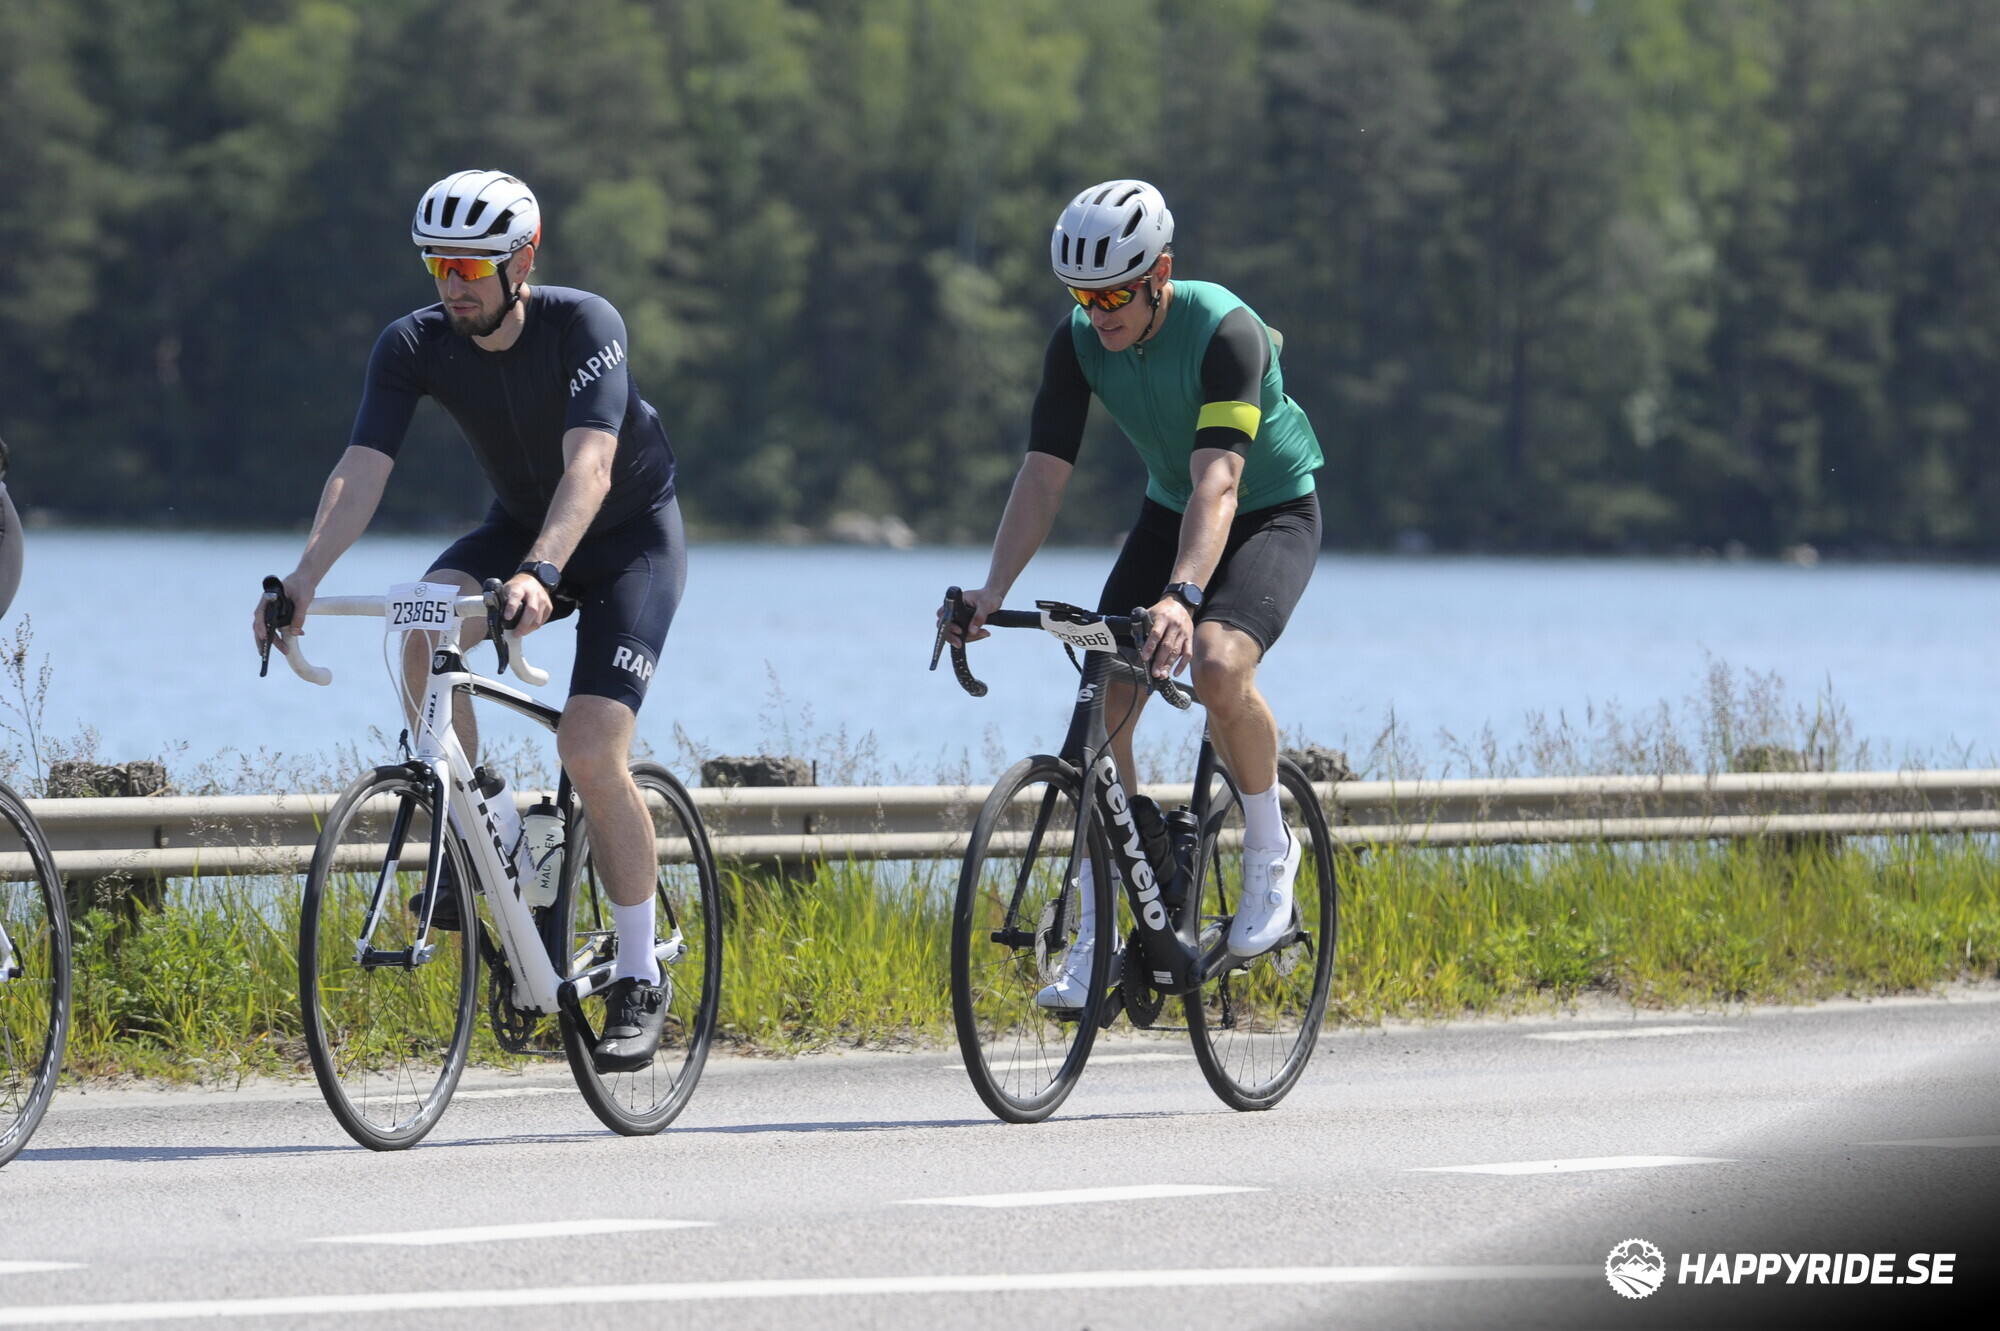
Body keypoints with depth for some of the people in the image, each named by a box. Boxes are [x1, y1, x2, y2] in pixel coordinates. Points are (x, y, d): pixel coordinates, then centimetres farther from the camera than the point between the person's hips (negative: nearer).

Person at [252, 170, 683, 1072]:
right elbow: (361, 472, -27)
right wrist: (304, 577, -45)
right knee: (427, 631, -30)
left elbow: (589, 465, -42)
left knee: (590, 748, -21)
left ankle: (639, 981, -5)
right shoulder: (413, 346, -17)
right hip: (519, 525, 4)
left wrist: (539, 573, -59)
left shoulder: (583, 326, -28)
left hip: (631, 535, -4)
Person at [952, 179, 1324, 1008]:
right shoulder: (1079, 343, -14)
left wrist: (1182, 597, -55)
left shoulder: (1224, 332, -31)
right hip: (1168, 511, 6)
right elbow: (1044, 473, -17)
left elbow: (1218, 480, -41)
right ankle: (1095, 938, -4)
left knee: (1217, 667, -33)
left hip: (1273, 513, -6)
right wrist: (993, 590, -32)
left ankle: (1270, 850, -7)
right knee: (1105, 701, -10)